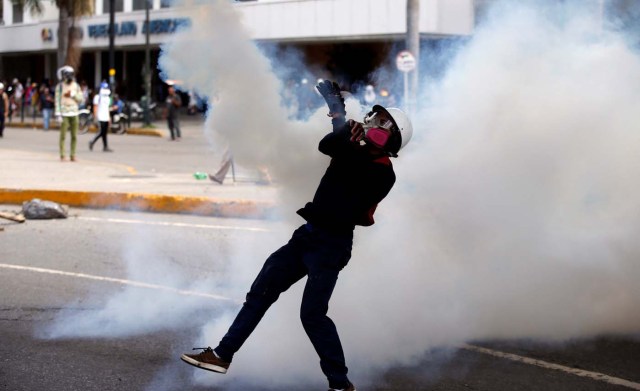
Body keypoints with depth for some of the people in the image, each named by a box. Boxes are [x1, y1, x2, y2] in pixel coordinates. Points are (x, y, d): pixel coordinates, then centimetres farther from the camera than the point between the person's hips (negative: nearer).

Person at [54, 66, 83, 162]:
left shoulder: (76, 86, 10)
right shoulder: (60, 86, -1)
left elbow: (80, 99, 8)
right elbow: (57, 101, -4)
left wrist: (73, 94, -10)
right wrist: (58, 114, -10)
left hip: (74, 114, 4)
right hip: (64, 114, -3)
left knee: (74, 136, 2)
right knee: (63, 135, -5)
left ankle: (73, 155, 8)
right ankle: (62, 155, -1)